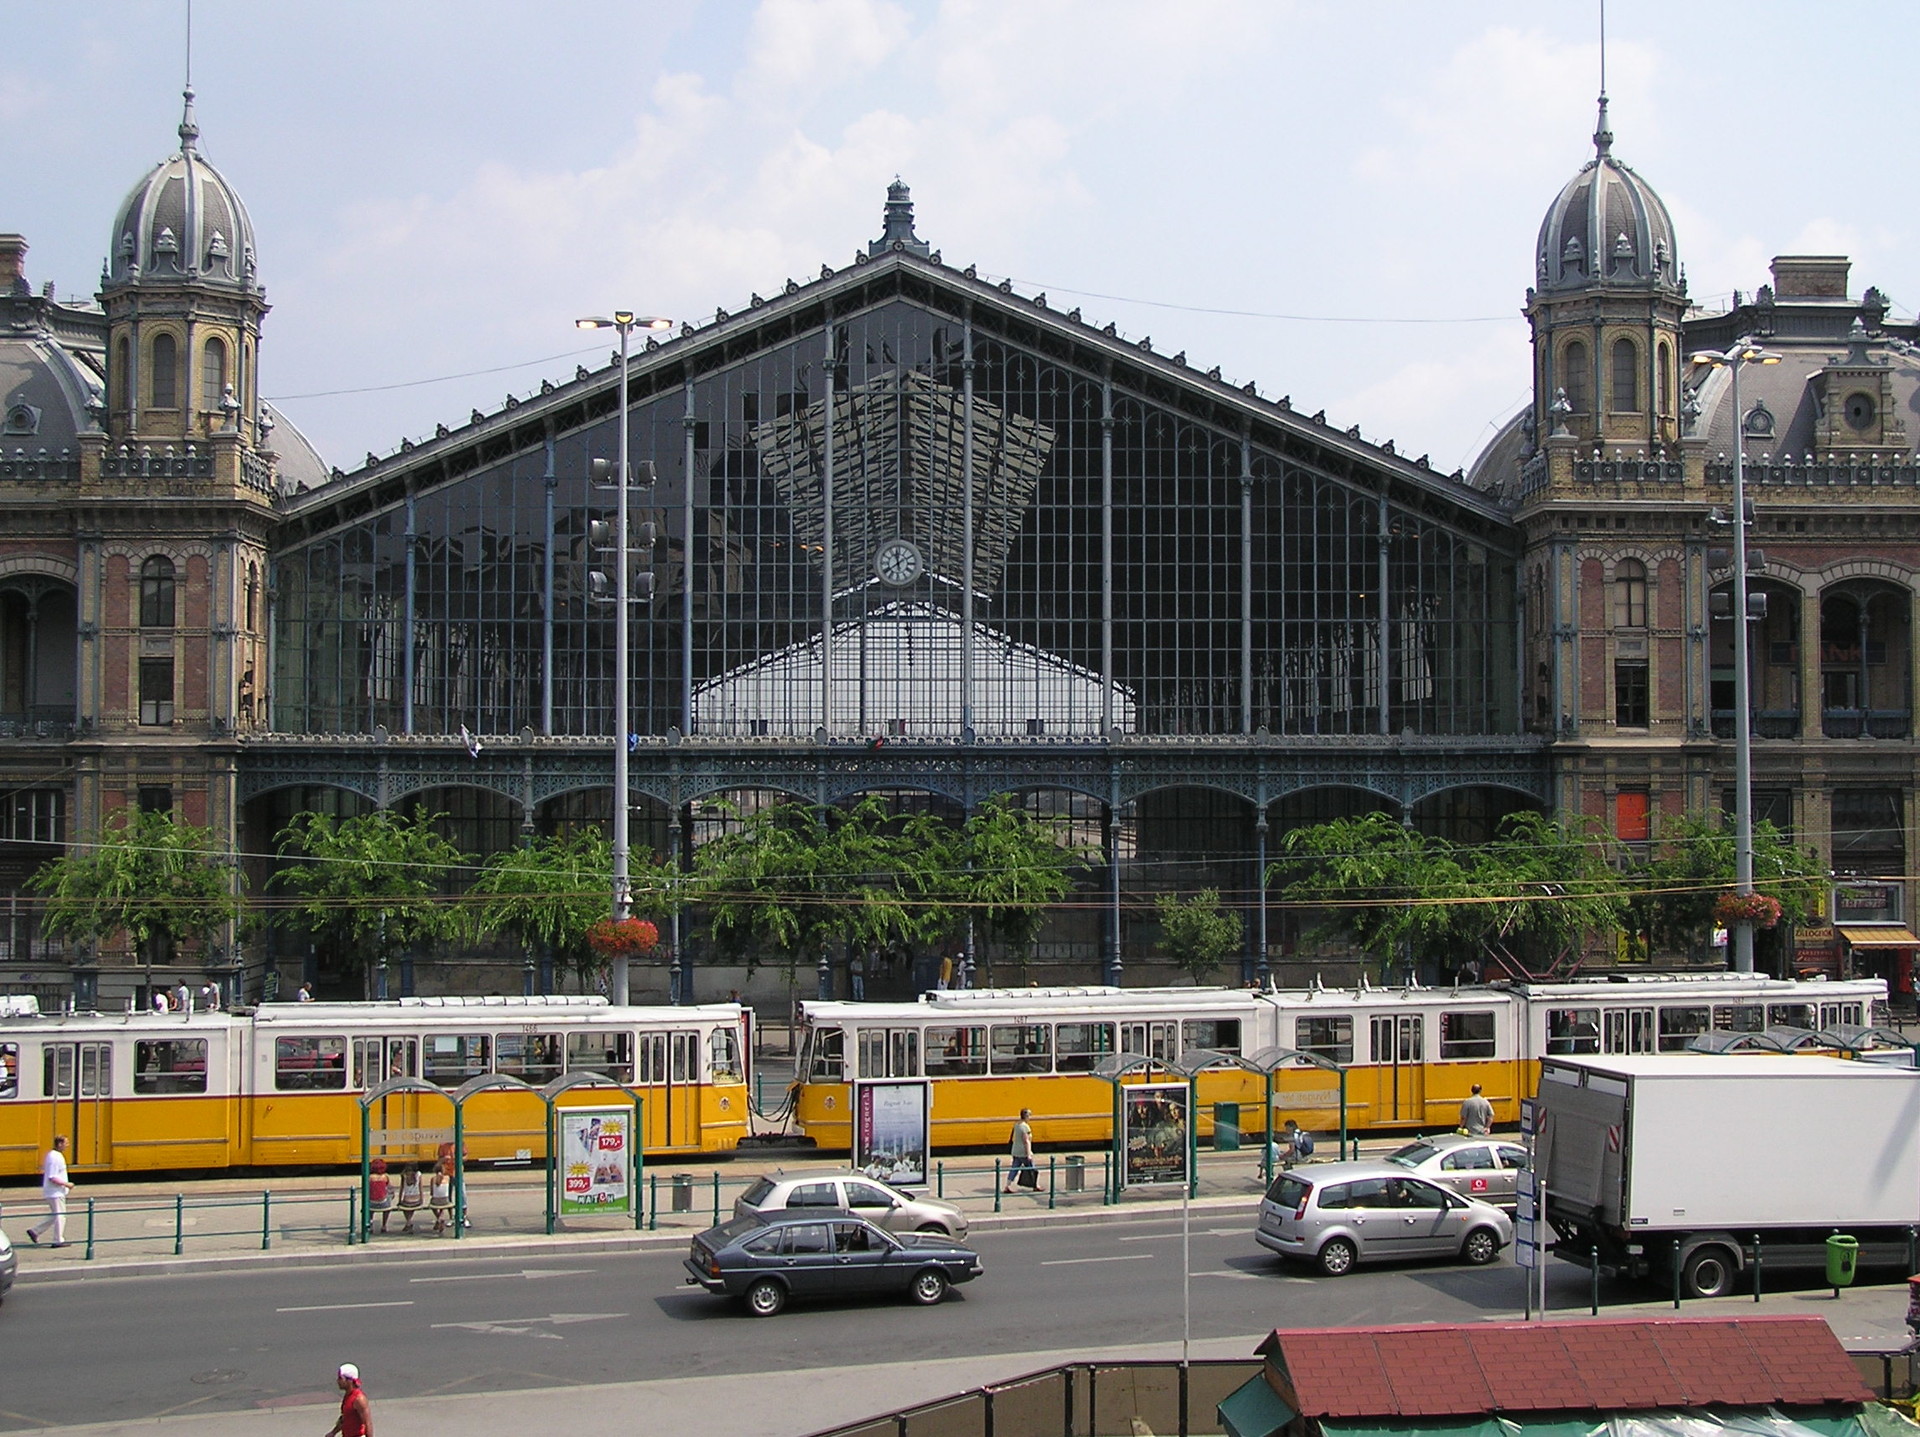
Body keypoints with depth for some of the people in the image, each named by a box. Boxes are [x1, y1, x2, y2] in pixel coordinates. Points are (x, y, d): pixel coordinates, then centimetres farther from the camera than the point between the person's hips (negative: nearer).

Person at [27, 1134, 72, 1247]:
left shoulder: (52, 1155, 11)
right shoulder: (55, 1158, -21)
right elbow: (52, 1178, -24)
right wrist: (66, 1184, -16)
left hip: (56, 1192, 10)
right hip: (55, 1192, -10)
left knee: (54, 1216, 17)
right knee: (60, 1216, -2)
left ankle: (35, 1231, 19)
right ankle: (58, 1240, 5)